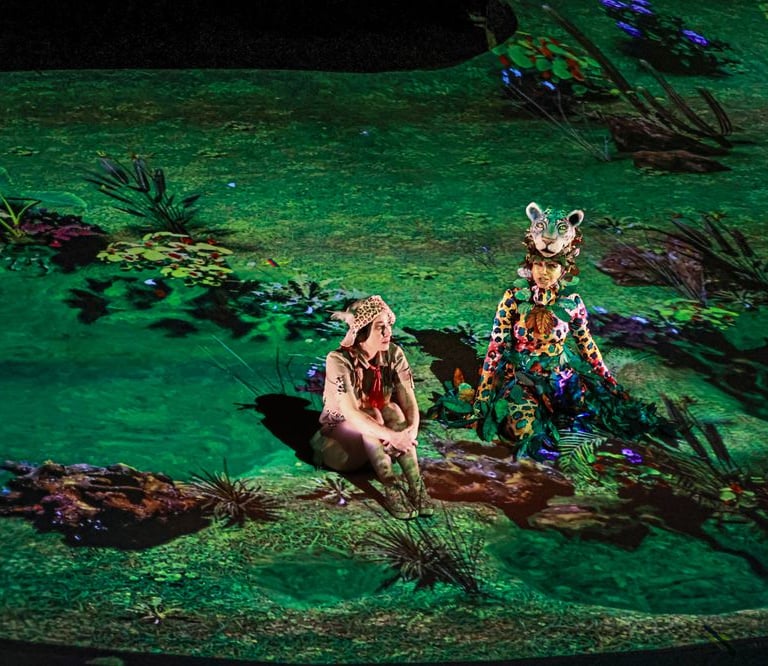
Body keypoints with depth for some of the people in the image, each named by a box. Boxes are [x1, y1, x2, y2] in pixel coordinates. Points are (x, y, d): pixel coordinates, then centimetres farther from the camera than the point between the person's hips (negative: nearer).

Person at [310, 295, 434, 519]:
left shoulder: (394, 354, -12)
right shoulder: (339, 360, -26)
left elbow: (409, 401, -18)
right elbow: (351, 414, -34)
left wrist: (411, 431, -39)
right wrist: (393, 436, -44)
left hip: (376, 439, 3)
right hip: (341, 433, -3)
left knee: (392, 411, -28)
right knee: (373, 415, -32)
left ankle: (416, 485, -38)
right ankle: (392, 489, -41)